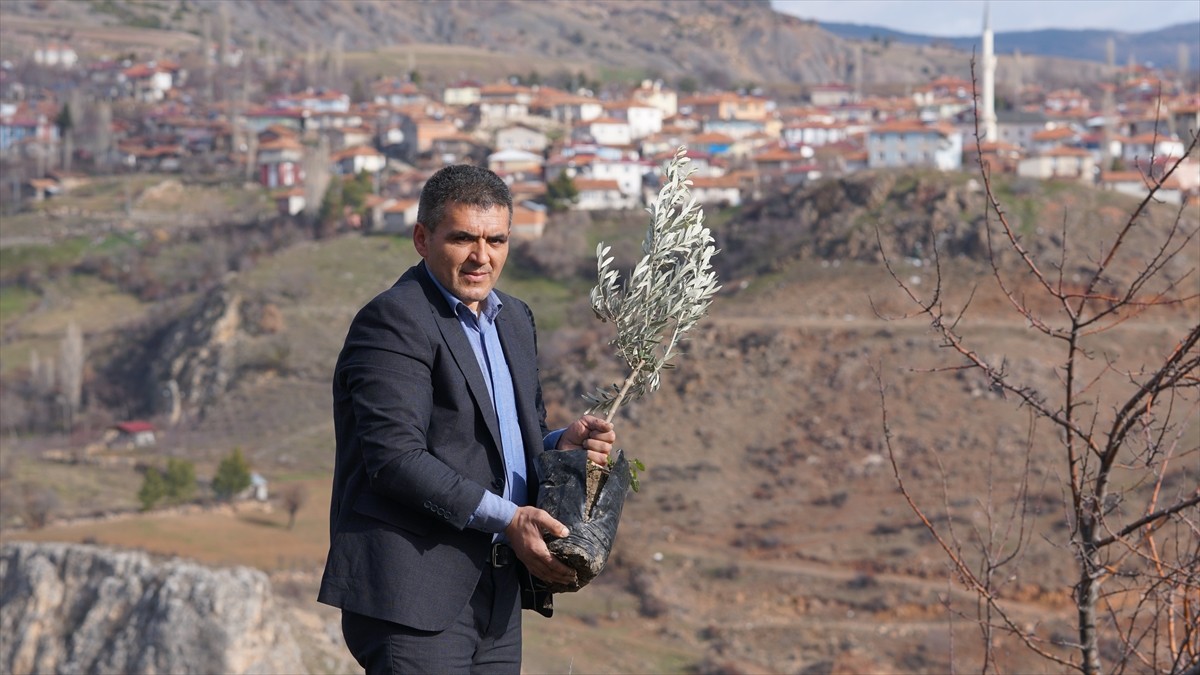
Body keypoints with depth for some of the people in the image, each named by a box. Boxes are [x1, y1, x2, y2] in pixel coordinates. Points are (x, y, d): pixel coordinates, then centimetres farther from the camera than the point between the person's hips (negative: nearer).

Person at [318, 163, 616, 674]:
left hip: (497, 593, 8)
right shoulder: (393, 321, -11)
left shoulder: (514, 319, 18)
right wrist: (507, 518, -20)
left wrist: (561, 446, 1)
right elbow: (395, 457, -19)